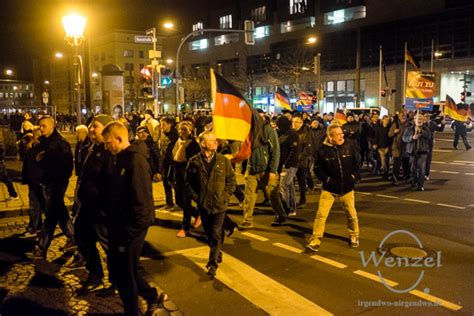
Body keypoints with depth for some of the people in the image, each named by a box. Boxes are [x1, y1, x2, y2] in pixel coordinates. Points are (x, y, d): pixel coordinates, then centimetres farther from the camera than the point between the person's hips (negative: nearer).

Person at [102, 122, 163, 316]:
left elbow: (141, 201, -24)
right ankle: (152, 297, 36)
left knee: (125, 274, 6)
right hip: (118, 225, 10)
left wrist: (130, 232, -22)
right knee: (116, 269, 20)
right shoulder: (120, 158, 10)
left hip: (130, 229, -10)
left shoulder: (136, 160, -21)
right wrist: (111, 223, 14)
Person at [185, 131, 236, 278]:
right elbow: (188, 182, 3)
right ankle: (217, 254, 40)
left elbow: (232, 180, 1)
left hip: (219, 205, -1)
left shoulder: (223, 160, -5)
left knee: (216, 235, -3)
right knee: (209, 234, 16)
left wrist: (225, 197, -6)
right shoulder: (194, 161, -5)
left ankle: (213, 263, 8)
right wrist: (196, 197, -4)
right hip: (203, 205, 2)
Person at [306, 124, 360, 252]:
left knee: (352, 214, 12)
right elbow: (317, 168, -5)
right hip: (329, 188, -2)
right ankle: (315, 240, 2)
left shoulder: (348, 148, -3)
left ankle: (354, 236, 36)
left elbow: (355, 164, 10)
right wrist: (327, 179, -14)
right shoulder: (323, 150, -11)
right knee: (321, 214, -7)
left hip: (347, 188, 3)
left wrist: (353, 177, -2)